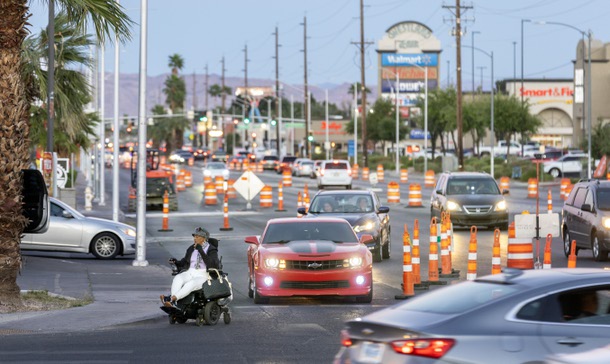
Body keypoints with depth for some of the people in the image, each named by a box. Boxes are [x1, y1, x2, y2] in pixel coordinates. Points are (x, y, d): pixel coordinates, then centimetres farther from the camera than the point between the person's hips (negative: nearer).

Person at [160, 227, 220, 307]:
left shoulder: (211, 250, 1)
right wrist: (176, 262, -2)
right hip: (190, 273, 5)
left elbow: (212, 265, -16)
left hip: (203, 276, -5)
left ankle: (172, 298, -55)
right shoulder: (191, 249, 16)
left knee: (191, 284, -37)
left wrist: (201, 251, -21)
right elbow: (184, 262, 21)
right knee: (177, 278, -29)